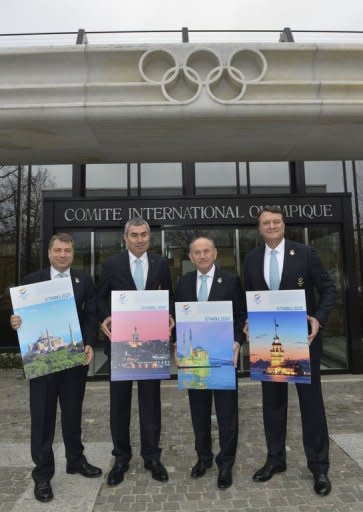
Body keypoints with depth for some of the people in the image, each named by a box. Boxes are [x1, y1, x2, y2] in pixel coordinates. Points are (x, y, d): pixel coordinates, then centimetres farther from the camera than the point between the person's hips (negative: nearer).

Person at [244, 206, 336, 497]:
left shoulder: (305, 253, -5)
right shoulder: (252, 259, 4)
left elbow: (328, 289, -3)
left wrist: (319, 320, -17)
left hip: (303, 338, -3)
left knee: (311, 401, 8)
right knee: (272, 401, 13)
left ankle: (319, 466, 24)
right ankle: (275, 459, 30)